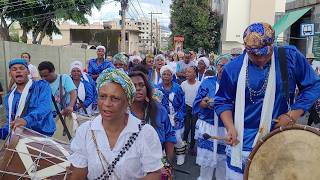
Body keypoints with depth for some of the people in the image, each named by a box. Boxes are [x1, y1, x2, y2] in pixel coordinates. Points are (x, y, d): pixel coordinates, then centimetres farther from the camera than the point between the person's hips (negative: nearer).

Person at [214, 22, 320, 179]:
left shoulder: (290, 57, -8)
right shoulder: (233, 68, -8)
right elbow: (223, 101, 2)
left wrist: (292, 115, -9)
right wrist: (230, 128, -13)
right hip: (242, 142, 0)